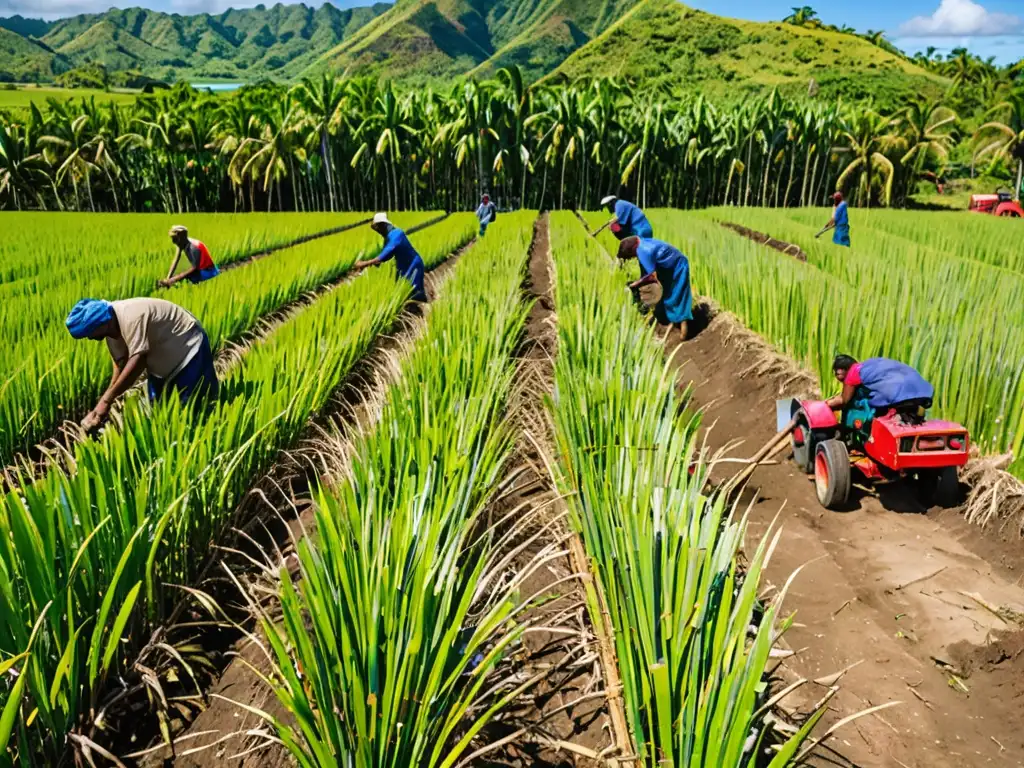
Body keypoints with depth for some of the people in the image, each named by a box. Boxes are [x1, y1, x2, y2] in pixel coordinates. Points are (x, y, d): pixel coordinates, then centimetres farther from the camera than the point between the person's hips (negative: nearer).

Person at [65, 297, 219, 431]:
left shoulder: (131, 317, -33)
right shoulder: (111, 325, -3)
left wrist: (106, 400, -36)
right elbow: (120, 362, -1)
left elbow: (138, 359, -38)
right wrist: (108, 399, -12)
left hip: (189, 348, -10)